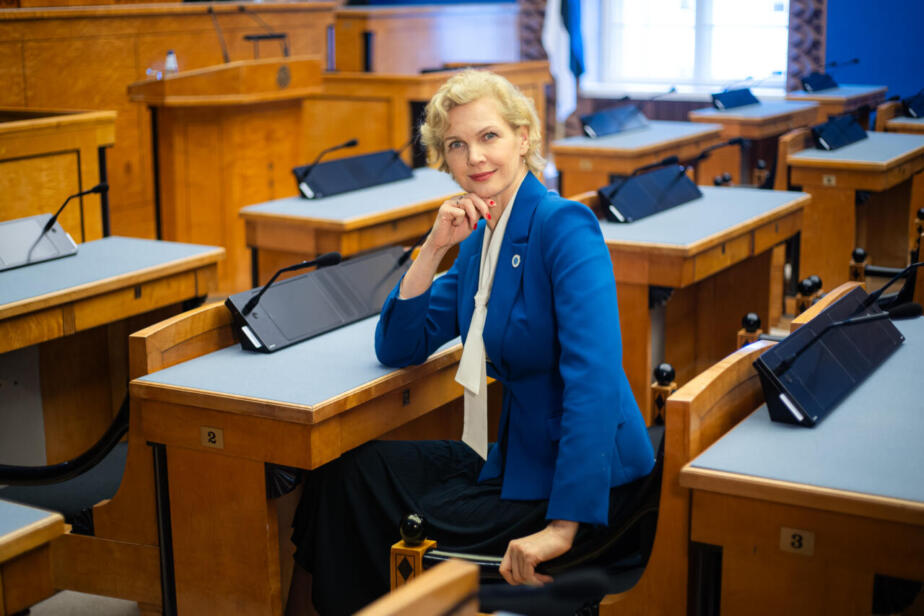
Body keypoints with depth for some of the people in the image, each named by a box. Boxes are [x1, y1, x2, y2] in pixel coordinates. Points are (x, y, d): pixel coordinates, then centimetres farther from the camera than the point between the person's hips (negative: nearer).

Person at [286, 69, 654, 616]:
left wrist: (563, 526, -34)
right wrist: (434, 247, -7)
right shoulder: (479, 238, 8)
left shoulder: (564, 227, -19)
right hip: (519, 457, 8)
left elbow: (595, 376, -29)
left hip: (584, 478, -8)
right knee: (352, 471, 6)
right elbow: (398, 348, 7)